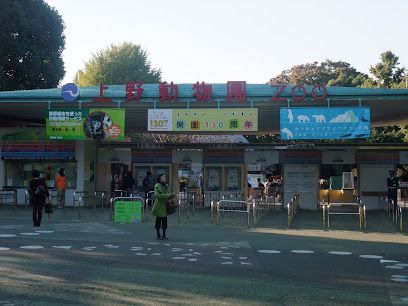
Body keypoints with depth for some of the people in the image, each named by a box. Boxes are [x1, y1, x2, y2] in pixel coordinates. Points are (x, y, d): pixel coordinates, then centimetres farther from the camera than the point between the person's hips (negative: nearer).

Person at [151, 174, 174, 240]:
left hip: (165, 205, 6)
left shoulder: (166, 186, 12)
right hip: (159, 205, -6)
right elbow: (157, 195, -19)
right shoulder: (157, 186, -9)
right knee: (158, 220, 1)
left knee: (164, 220, 7)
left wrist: (171, 195, 0)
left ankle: (164, 235, 15)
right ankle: (158, 235, 10)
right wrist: (167, 195, -22)